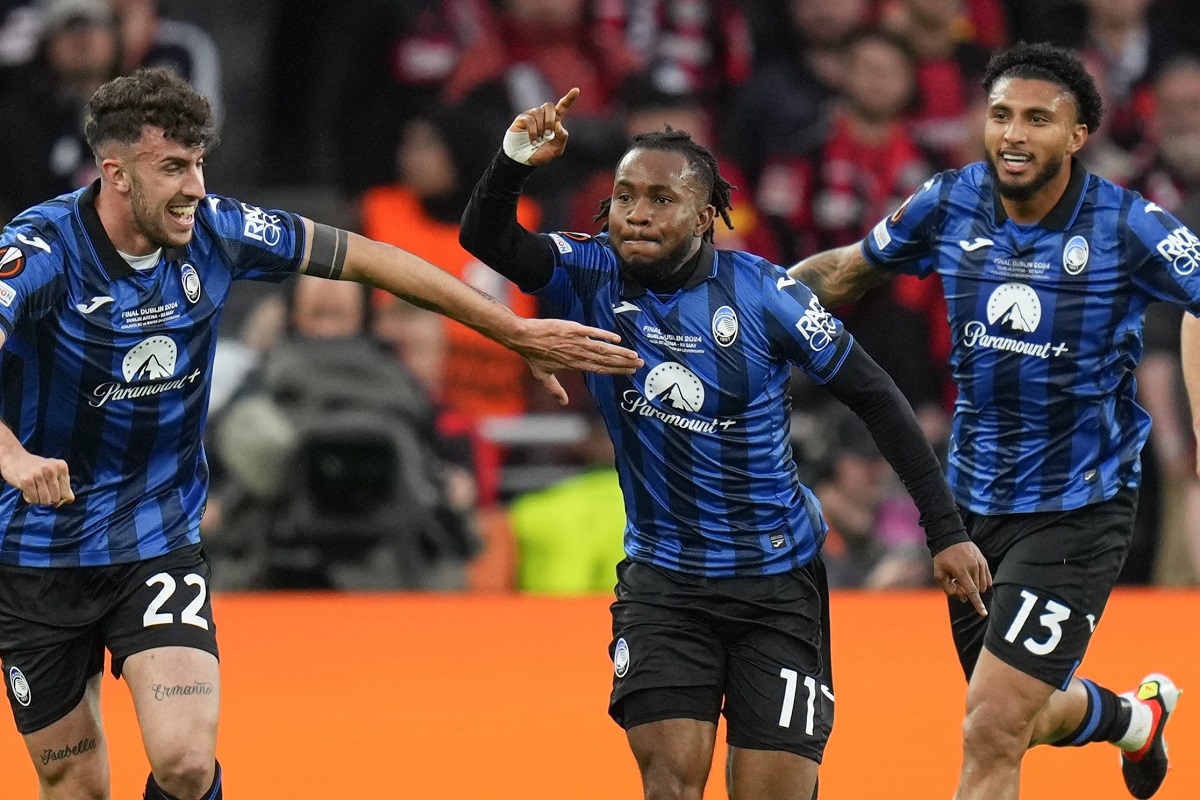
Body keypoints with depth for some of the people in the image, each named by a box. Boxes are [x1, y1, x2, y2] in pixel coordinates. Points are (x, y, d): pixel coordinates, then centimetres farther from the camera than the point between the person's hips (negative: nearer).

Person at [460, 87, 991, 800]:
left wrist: (946, 530, -6)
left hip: (777, 577, -2)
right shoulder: (592, 277, -5)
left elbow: (876, 397, -5)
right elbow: (487, 239, -17)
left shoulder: (763, 293, -12)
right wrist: (514, 162, -38)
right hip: (662, 574, 2)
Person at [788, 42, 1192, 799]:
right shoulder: (949, 205, -4)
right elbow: (849, 269, 13)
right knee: (1027, 717, 23)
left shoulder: (1127, 226, -16)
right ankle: (1136, 716, 56)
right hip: (973, 502, 5)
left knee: (992, 736, -15)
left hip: (1077, 507, -5)